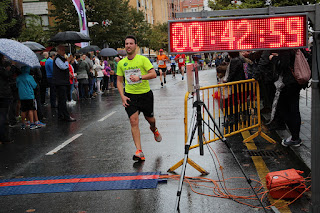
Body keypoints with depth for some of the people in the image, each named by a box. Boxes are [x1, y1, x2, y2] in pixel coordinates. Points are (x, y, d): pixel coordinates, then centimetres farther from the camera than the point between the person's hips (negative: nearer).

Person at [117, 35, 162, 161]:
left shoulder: (143, 59, -6)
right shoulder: (121, 63, 5)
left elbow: (153, 74, -13)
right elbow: (119, 81, 11)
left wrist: (139, 77, -27)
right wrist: (122, 96, -2)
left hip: (145, 94, -1)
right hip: (130, 95, 1)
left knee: (149, 118, 13)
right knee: (133, 121, -12)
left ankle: (154, 129, 53)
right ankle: (139, 151, -12)